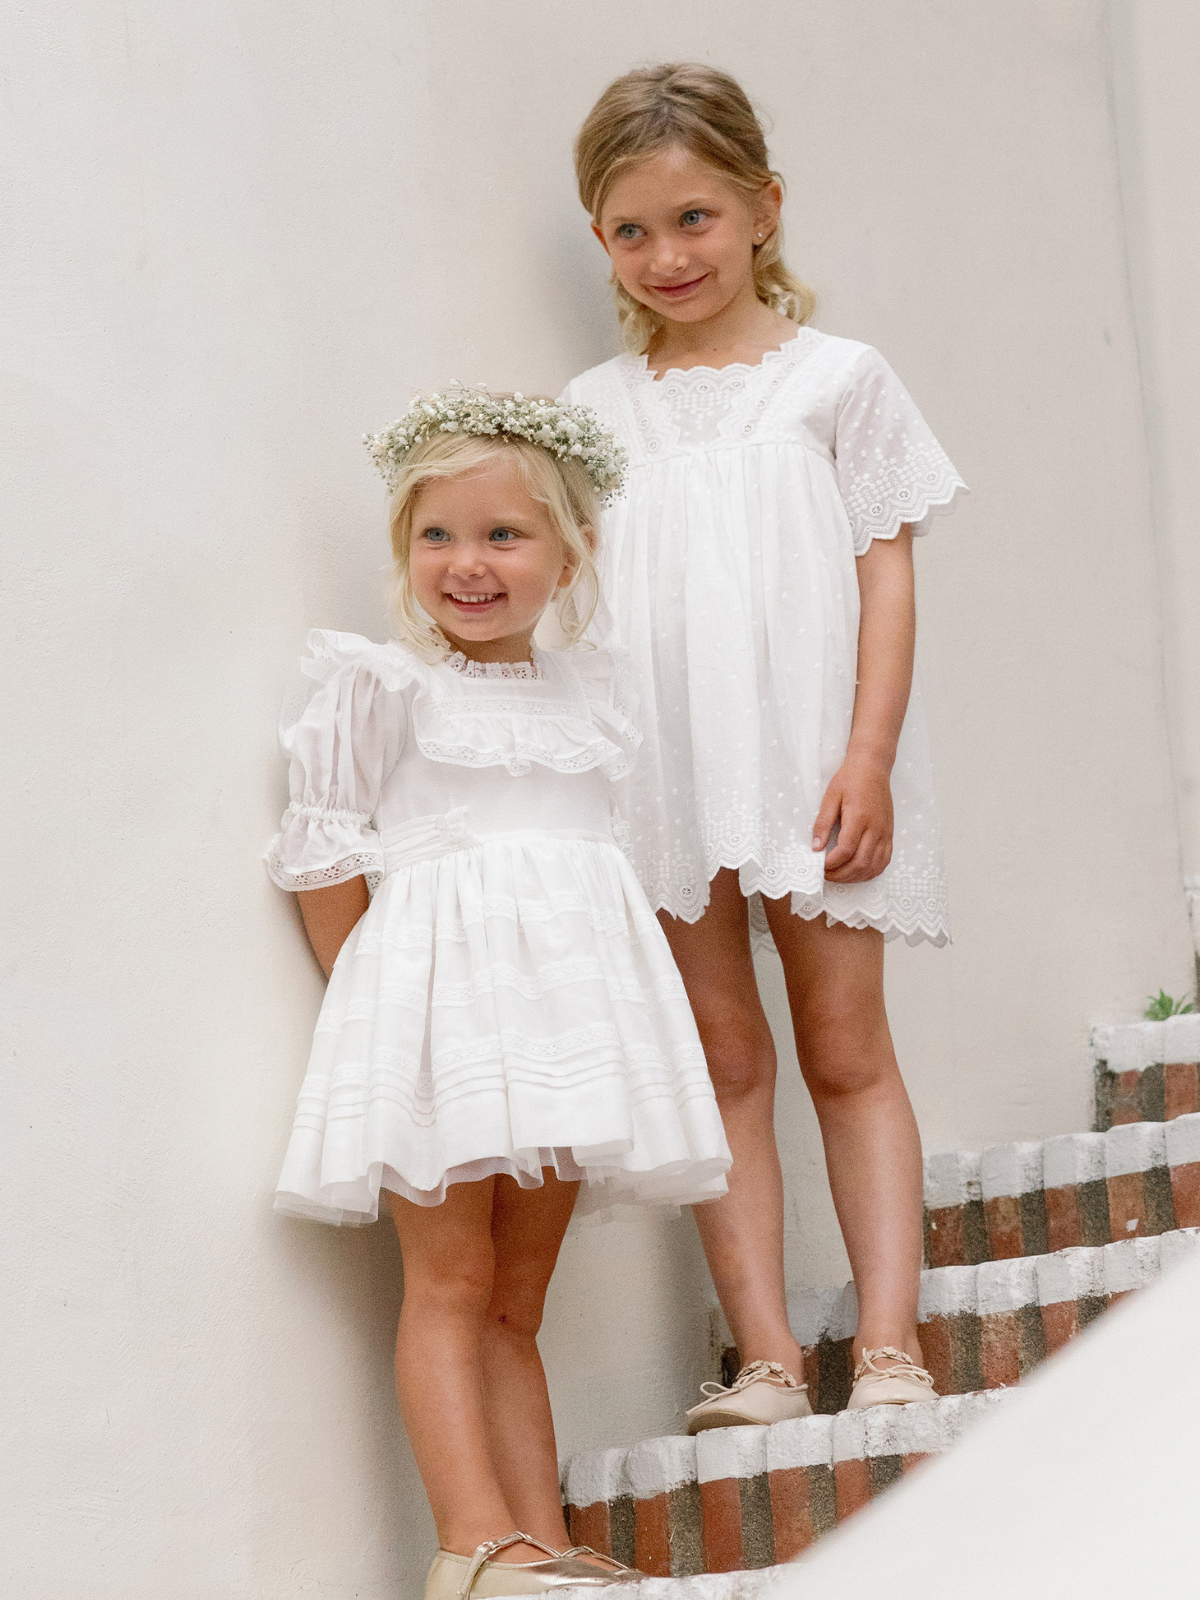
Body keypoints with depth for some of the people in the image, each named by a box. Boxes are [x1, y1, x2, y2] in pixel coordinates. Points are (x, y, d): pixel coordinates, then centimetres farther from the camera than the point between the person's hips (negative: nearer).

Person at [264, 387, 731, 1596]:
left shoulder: (590, 692, 15)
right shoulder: (381, 690, 0)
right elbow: (324, 859, -1)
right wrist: (376, 994, -5)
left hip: (571, 998, 5)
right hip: (439, 988, -5)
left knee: (516, 1296, 7)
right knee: (449, 1278, -9)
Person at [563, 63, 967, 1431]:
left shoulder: (834, 379, 4)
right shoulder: (596, 411, 10)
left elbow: (884, 577, 0)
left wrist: (866, 757, -9)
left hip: (809, 756, -2)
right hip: (661, 773, 2)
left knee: (846, 1047, 2)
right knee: (722, 1057, 2)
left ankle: (888, 1343, 2)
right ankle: (766, 1357, 2)